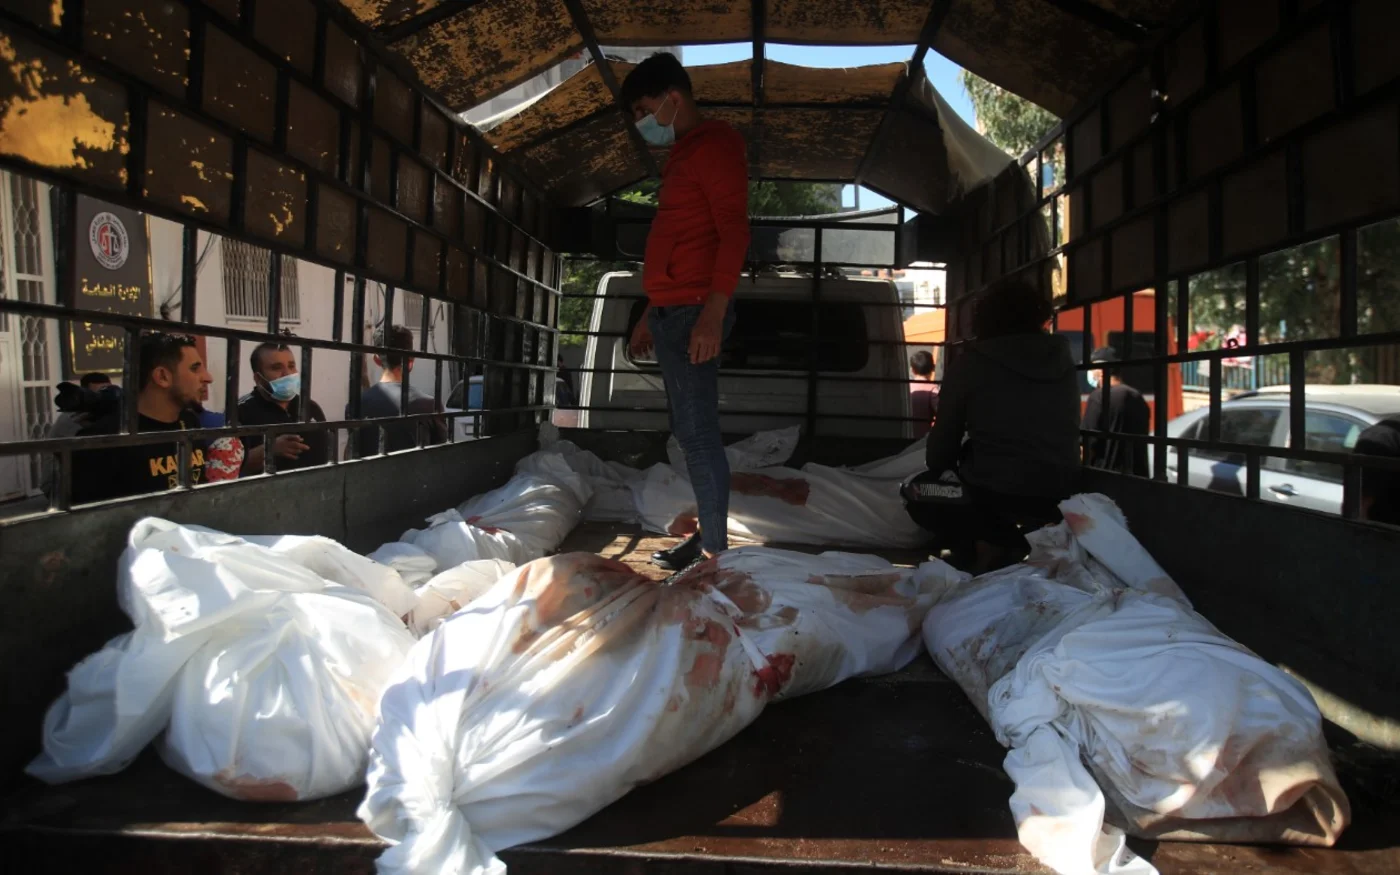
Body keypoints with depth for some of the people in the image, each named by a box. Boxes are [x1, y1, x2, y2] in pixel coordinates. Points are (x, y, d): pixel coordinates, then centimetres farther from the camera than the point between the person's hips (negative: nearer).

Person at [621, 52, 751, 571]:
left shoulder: (716, 144, -6)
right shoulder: (682, 154, 23)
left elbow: (733, 231, -16)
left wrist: (713, 313, -24)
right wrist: (652, 314, 27)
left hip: (694, 313, -10)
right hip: (671, 312, 10)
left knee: (697, 432, -9)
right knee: (690, 430, 11)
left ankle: (715, 550, -3)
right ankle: (707, 534, 19)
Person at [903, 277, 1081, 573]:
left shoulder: (971, 361, -3)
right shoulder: (1061, 357, 9)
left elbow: (945, 437, 3)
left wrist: (938, 469, 25)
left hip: (996, 495, -6)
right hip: (1059, 496, 6)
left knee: (916, 491, 19)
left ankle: (993, 543, -4)